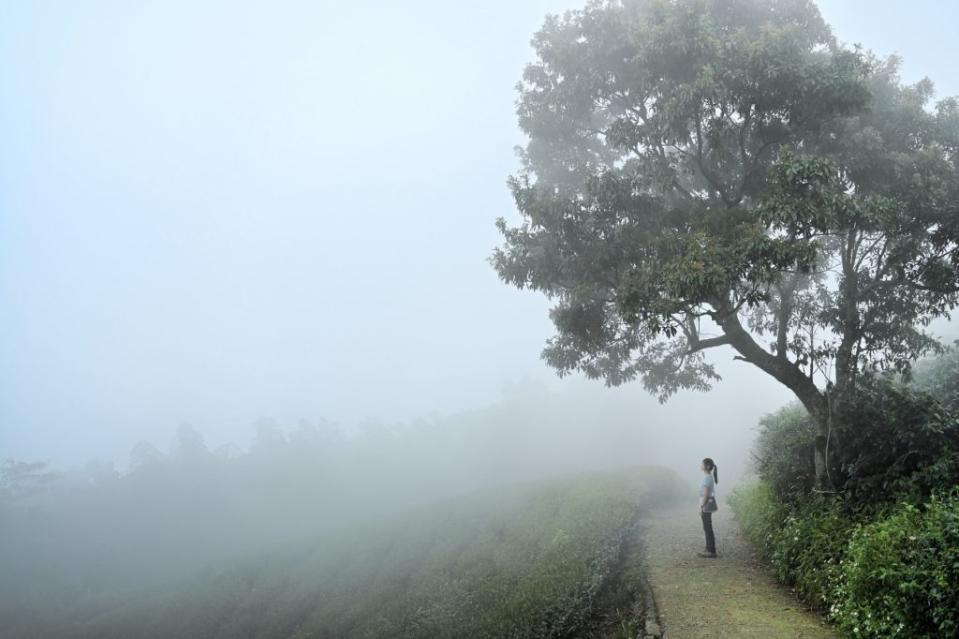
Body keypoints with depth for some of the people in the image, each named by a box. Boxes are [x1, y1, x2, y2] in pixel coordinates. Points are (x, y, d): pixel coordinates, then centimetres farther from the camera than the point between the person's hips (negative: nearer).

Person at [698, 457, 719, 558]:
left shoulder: (707, 478, -18)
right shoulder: (709, 477, 12)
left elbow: (705, 494, -20)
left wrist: (701, 507, -18)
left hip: (706, 505, -10)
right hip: (708, 504, 10)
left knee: (708, 528, -4)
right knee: (707, 528, 16)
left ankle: (712, 552, 0)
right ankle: (709, 549, 24)